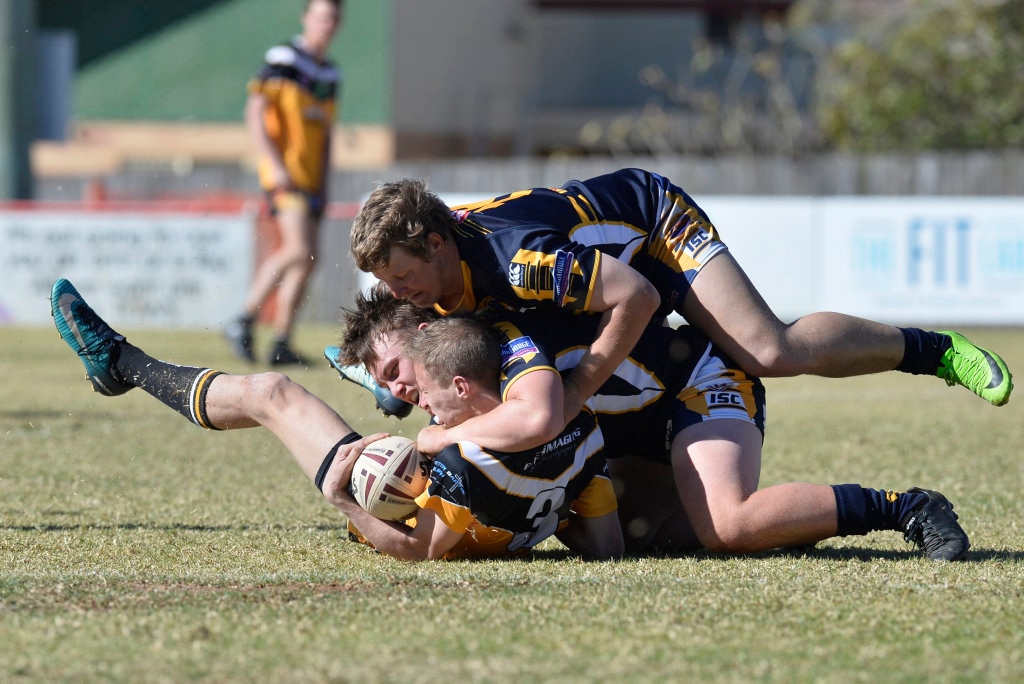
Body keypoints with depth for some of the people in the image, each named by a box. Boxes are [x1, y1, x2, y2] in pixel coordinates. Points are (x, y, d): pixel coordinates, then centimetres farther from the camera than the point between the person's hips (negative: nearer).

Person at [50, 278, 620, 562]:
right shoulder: (582, 430, -22)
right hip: (505, 533, 6)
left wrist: (339, 497, -30)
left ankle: (119, 363, 26)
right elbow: (609, 547, -14)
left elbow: (418, 549, -31)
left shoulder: (472, 460, -40)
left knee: (271, 393, 3)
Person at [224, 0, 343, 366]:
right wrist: (275, 164, -19)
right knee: (299, 250, -21)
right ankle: (244, 320, -10)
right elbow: (255, 112, -12)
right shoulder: (282, 59, -6)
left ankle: (281, 346, 5)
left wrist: (323, 183, 19)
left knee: (305, 261, 2)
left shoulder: (331, 74, 17)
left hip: (311, 178, 8)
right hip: (284, 173, -8)